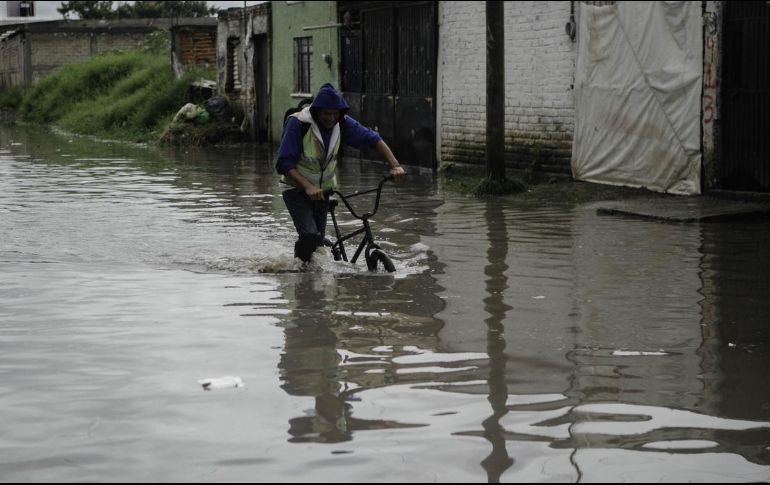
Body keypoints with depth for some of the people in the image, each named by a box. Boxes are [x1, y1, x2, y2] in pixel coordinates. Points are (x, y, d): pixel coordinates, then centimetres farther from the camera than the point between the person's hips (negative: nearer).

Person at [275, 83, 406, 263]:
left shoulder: (342, 123, -10)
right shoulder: (297, 123, -22)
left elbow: (373, 140, -3)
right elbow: (284, 164, -23)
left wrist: (395, 165, -17)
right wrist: (308, 187, -36)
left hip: (323, 189, 5)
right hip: (297, 189, -5)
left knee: (319, 241, 5)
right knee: (310, 235, -24)